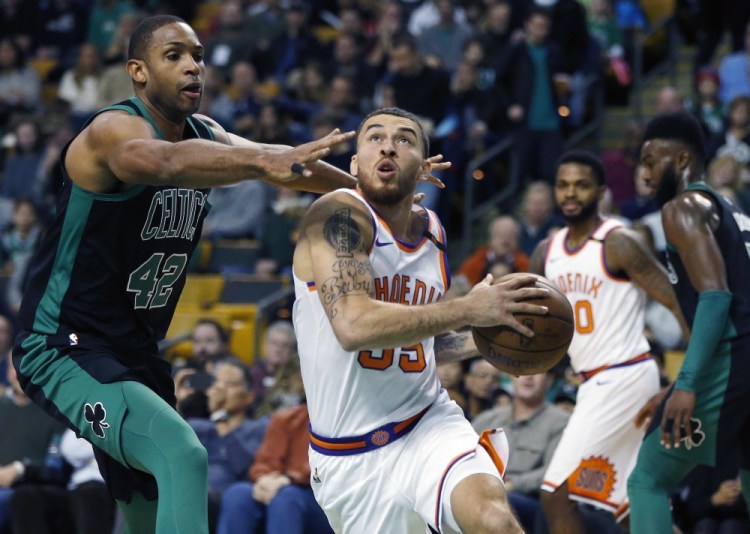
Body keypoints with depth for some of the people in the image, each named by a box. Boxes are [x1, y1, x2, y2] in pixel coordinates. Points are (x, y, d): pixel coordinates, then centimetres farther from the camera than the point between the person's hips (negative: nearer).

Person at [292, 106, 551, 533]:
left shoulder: (432, 230, 8)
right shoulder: (340, 214, -13)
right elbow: (354, 326, -30)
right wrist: (469, 309, -26)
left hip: (429, 422, 3)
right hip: (351, 457, -3)